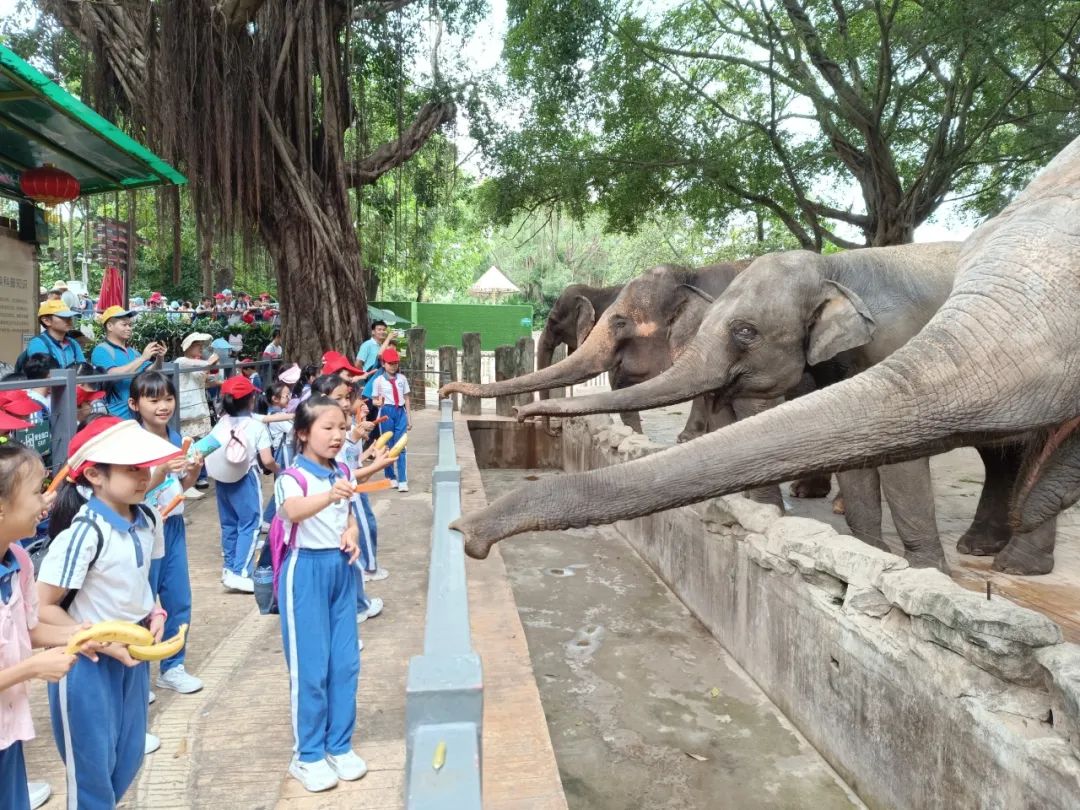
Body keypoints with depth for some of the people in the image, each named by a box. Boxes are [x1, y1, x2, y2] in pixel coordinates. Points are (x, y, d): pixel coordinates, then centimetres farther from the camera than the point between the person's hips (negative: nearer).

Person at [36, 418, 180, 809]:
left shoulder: (147, 519, -5)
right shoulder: (83, 533, -27)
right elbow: (43, 608, -21)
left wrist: (154, 612, -5)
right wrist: (102, 644, -22)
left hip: (133, 651, 7)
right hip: (86, 663, -7)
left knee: (128, 756, 21)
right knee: (92, 765, 12)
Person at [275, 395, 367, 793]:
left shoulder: (343, 475, 6)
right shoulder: (292, 477, -14)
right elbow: (293, 511, -36)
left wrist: (352, 537, -4)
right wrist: (329, 496, -54)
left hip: (341, 570, 6)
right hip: (306, 571, -6)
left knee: (345, 662, 10)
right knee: (310, 667, 2)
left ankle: (340, 746, 26)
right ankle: (307, 755, 18)